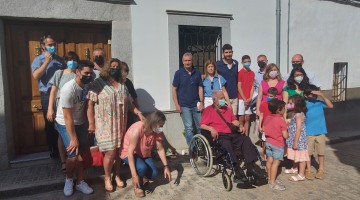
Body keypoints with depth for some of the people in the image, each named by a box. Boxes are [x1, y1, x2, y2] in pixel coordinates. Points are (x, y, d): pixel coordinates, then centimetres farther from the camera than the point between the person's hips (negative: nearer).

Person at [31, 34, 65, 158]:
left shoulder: (59, 59, 12)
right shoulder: (38, 60, -1)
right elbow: (36, 76, -19)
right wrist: (47, 61, -17)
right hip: (48, 95, -3)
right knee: (50, 124, 7)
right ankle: (53, 149, 21)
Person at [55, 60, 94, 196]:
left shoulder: (87, 86, -6)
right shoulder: (68, 89, -27)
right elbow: (68, 117, -24)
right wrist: (74, 139, -21)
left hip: (80, 123, 6)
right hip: (65, 124, -6)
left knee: (81, 154, 4)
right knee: (74, 155, -11)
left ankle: (80, 182, 20)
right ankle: (69, 179, 18)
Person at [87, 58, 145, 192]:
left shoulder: (122, 85, 13)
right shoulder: (98, 83, -5)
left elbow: (129, 103, 18)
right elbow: (90, 104, -9)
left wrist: (139, 113, 5)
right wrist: (91, 123, -12)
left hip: (120, 125, 5)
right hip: (105, 125, -5)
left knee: (118, 151, 11)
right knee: (110, 153, -4)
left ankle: (116, 176, 30)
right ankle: (107, 178, 20)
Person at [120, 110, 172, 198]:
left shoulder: (157, 132, -16)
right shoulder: (137, 129, -35)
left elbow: (160, 149, -3)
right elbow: (130, 152, -34)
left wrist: (166, 166, -8)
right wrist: (134, 175, -36)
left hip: (144, 154, 6)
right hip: (128, 153, -5)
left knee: (154, 174, -14)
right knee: (142, 167, -33)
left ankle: (142, 178, 20)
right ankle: (137, 186, -2)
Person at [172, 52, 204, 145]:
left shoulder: (197, 73, 6)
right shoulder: (179, 73, -1)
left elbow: (200, 88, 7)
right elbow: (174, 89, 0)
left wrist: (201, 102, -2)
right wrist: (176, 104, -6)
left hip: (196, 105, 3)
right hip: (184, 106, -2)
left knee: (200, 127, 7)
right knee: (189, 128, -1)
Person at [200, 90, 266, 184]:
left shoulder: (227, 109, 28)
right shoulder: (208, 110, 7)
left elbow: (234, 120, 30)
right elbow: (202, 125, -2)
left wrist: (240, 125, 9)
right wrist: (211, 128, -20)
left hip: (231, 134, 6)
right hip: (219, 135, -6)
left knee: (246, 139, -19)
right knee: (227, 144, -36)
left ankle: (251, 166, -22)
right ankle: (238, 172, -40)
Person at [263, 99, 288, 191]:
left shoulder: (267, 118, 0)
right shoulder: (281, 120, -19)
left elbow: (264, 130, 9)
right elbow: (285, 136, -18)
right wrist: (288, 134, 2)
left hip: (268, 142, 7)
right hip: (278, 145, -7)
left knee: (269, 161, 14)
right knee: (276, 163, -1)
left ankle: (270, 178, 28)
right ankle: (273, 183, 4)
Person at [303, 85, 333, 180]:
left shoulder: (320, 103, 0)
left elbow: (330, 106, -15)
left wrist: (322, 95, -19)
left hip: (320, 132, 2)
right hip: (308, 133, -2)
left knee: (321, 152, 13)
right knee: (308, 152, 9)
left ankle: (321, 169, 30)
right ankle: (308, 170, 23)